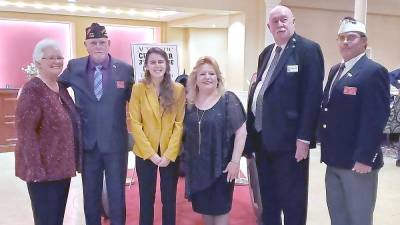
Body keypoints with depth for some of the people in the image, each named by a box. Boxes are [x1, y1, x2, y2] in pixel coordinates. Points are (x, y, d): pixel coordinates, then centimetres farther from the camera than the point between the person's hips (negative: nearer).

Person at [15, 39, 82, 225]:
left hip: (63, 167, 8)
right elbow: (25, 132, -20)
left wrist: (73, 162, 13)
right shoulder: (32, 90, -14)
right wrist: (35, 168, -23)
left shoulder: (62, 88, 9)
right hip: (43, 169, -7)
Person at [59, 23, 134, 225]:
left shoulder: (125, 69, -6)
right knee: (90, 194, 17)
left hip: (116, 142, -2)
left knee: (117, 194, 11)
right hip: (88, 143, 2)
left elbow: (133, 99, 3)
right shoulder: (74, 67, -1)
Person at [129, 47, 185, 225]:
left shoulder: (178, 89, -2)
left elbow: (180, 124, -3)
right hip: (145, 153, 0)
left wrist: (169, 154, -11)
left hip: (171, 154, 1)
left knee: (169, 199, 12)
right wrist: (150, 153, -13)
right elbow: (135, 124, -7)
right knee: (146, 198, 12)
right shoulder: (138, 89, -4)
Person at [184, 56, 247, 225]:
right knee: (203, 206, 17)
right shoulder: (190, 102, 2)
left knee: (220, 207, 10)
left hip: (220, 165, -4)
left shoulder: (228, 99, -10)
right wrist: (184, 158, 7)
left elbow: (241, 131, -12)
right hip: (196, 165, 4)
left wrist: (235, 161, -15)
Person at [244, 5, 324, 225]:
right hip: (262, 136, 7)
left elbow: (312, 96, -15)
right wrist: (252, 129, 10)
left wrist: (304, 138, -19)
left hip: (289, 138, -7)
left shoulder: (308, 49, -8)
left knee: (291, 199, 5)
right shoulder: (266, 53, 15)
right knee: (267, 196, 19)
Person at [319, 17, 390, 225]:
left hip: (358, 161, -8)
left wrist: (364, 158, -21)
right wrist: (328, 151, 13)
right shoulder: (335, 70, 14)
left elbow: (375, 119, -19)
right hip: (335, 159, 8)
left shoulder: (374, 72, -13)